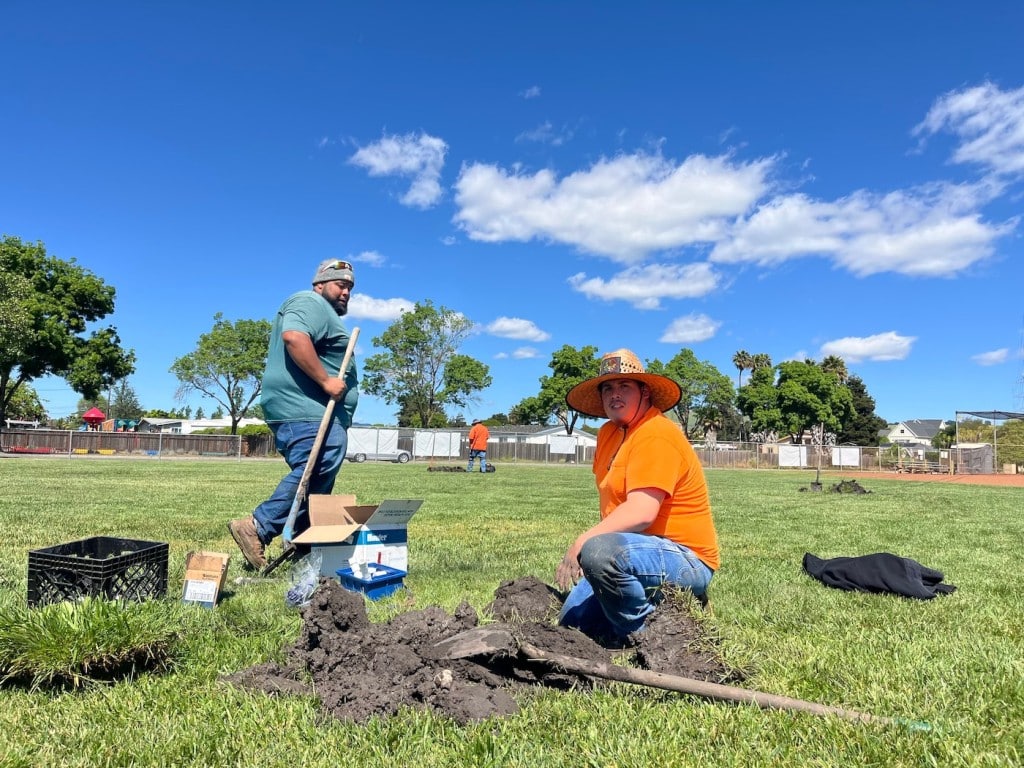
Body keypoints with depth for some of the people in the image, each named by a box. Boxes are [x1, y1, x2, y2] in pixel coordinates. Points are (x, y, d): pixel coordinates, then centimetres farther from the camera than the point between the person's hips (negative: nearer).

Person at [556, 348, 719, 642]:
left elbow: (641, 513, -29)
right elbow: (613, 503, 4)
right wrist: (588, 544, -9)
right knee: (571, 621, 13)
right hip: (641, 552, 10)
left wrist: (581, 543, -28)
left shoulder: (656, 435, -19)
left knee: (599, 551, -37)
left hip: (686, 561, -10)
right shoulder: (609, 433, 8)